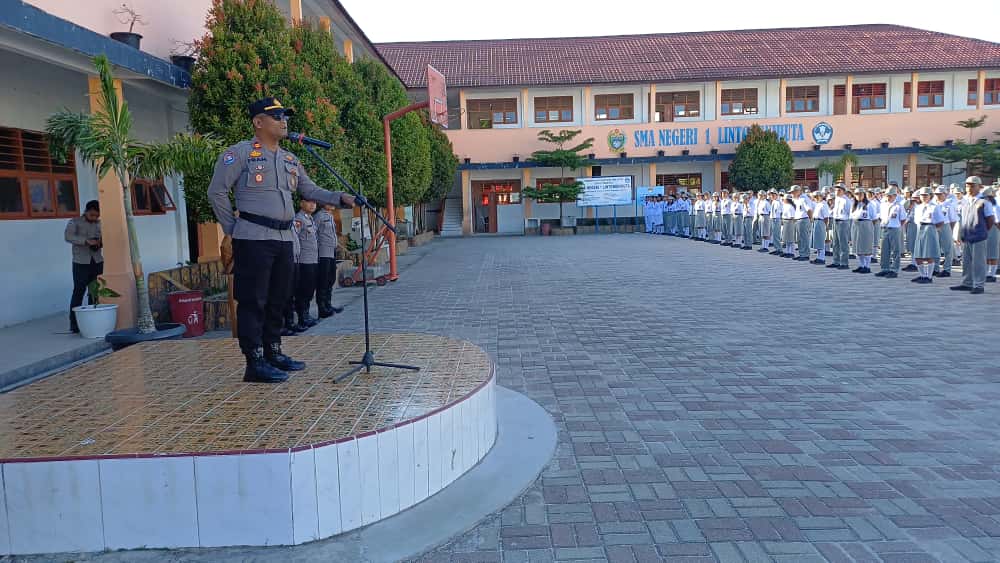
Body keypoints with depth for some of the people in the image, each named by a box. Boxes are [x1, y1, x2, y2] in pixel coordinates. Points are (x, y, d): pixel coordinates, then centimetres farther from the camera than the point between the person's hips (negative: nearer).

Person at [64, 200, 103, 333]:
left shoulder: (100, 223, 11)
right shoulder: (74, 222, 0)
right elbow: (68, 236, -15)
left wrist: (102, 242, -8)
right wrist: (86, 241, -28)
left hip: (98, 261, 4)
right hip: (81, 262, -4)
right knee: (78, 291, -5)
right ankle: (74, 323, -1)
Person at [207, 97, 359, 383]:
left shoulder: (290, 160, 17)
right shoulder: (240, 153, -5)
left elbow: (310, 190, 16)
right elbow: (217, 192, -5)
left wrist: (341, 198, 1)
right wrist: (232, 229, -4)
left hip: (284, 238, 7)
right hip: (253, 239, -7)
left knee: (277, 300, 13)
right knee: (253, 302, -4)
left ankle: (273, 354, 25)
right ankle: (255, 363, 0)